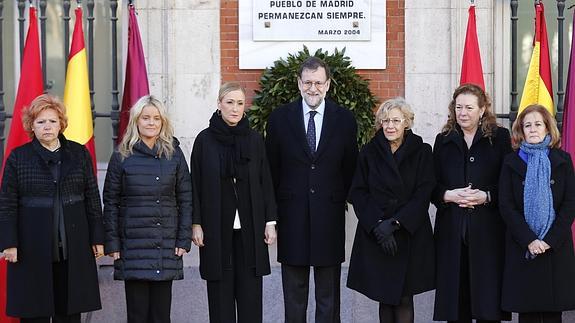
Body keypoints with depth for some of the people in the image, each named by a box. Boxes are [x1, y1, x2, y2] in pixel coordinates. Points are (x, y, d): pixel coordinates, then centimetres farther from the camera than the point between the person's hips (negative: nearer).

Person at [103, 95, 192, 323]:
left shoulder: (174, 154, 7)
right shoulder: (122, 156, 2)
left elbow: (185, 199, 7)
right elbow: (110, 202, 3)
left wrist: (184, 239, 0)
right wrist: (112, 243, -3)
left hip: (166, 244, 1)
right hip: (133, 243, -1)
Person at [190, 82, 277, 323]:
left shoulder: (254, 140, 5)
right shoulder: (205, 140, 0)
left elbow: (265, 183, 7)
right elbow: (196, 184, 1)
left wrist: (270, 222, 2)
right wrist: (196, 223, -4)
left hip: (250, 228, 1)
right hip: (217, 228, -1)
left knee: (250, 293, 2)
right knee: (220, 291, 3)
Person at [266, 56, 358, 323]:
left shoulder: (344, 119, 3)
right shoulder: (280, 118, 2)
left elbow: (350, 167, 9)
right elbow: (272, 167, 6)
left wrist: (341, 198, 5)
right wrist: (276, 206, 5)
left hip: (330, 215, 0)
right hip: (292, 216, 0)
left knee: (329, 297, 7)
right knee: (293, 295, 8)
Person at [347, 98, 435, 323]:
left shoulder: (422, 152, 2)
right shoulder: (369, 153, 6)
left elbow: (423, 195, -5)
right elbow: (358, 194, 2)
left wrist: (395, 223, -15)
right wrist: (377, 224, -12)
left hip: (409, 235, -1)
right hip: (375, 236, 2)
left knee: (404, 299, -2)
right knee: (385, 298, 5)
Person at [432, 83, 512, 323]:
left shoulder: (500, 138, 4)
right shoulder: (444, 141, 13)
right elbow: (431, 186, 11)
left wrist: (486, 196, -14)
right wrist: (448, 195, -8)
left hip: (488, 231, -2)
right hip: (451, 230, 3)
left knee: (488, 298, -3)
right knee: (455, 296, 3)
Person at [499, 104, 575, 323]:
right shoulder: (511, 162, 6)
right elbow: (505, 206, -1)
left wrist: (551, 239, -11)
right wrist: (529, 240, -12)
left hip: (556, 246, 0)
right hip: (522, 247, 0)